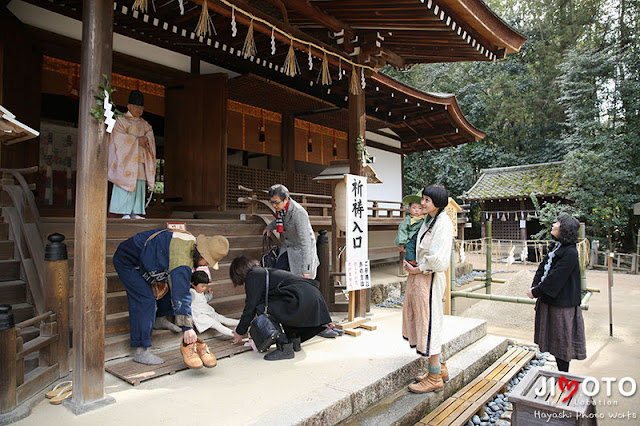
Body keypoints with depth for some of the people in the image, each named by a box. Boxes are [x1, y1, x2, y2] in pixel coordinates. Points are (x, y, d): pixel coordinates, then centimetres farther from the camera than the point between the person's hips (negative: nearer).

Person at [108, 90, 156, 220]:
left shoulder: (143, 123, 21)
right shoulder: (121, 120, 3)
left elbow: (150, 132, 7)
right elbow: (119, 136, -10)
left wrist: (146, 138, -16)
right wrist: (137, 141, -16)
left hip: (139, 157, 6)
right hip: (127, 156, -6)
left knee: (138, 183, 0)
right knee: (126, 182, -12)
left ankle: (134, 212, 0)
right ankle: (125, 212, -13)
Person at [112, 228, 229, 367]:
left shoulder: (192, 241, -6)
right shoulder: (182, 260, -35)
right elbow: (180, 296, -36)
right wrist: (187, 327, -34)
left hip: (143, 258, 10)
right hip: (126, 261, -10)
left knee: (170, 285, 16)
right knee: (145, 300, -16)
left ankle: (159, 320, 36)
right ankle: (140, 351, -10)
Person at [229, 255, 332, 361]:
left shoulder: (252, 276, 3)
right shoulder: (265, 272, 30)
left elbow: (250, 307, 2)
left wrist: (240, 332, 16)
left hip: (301, 299, -10)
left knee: (263, 309, -3)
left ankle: (285, 348, -1)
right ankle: (295, 341, 32)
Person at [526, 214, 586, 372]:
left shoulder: (570, 253, -20)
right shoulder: (555, 247, 7)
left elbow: (555, 277, -22)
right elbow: (543, 267, 7)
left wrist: (536, 292, -16)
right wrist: (534, 287, -6)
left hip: (562, 304, -9)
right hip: (549, 300, 9)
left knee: (562, 341, 5)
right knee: (555, 340, 18)